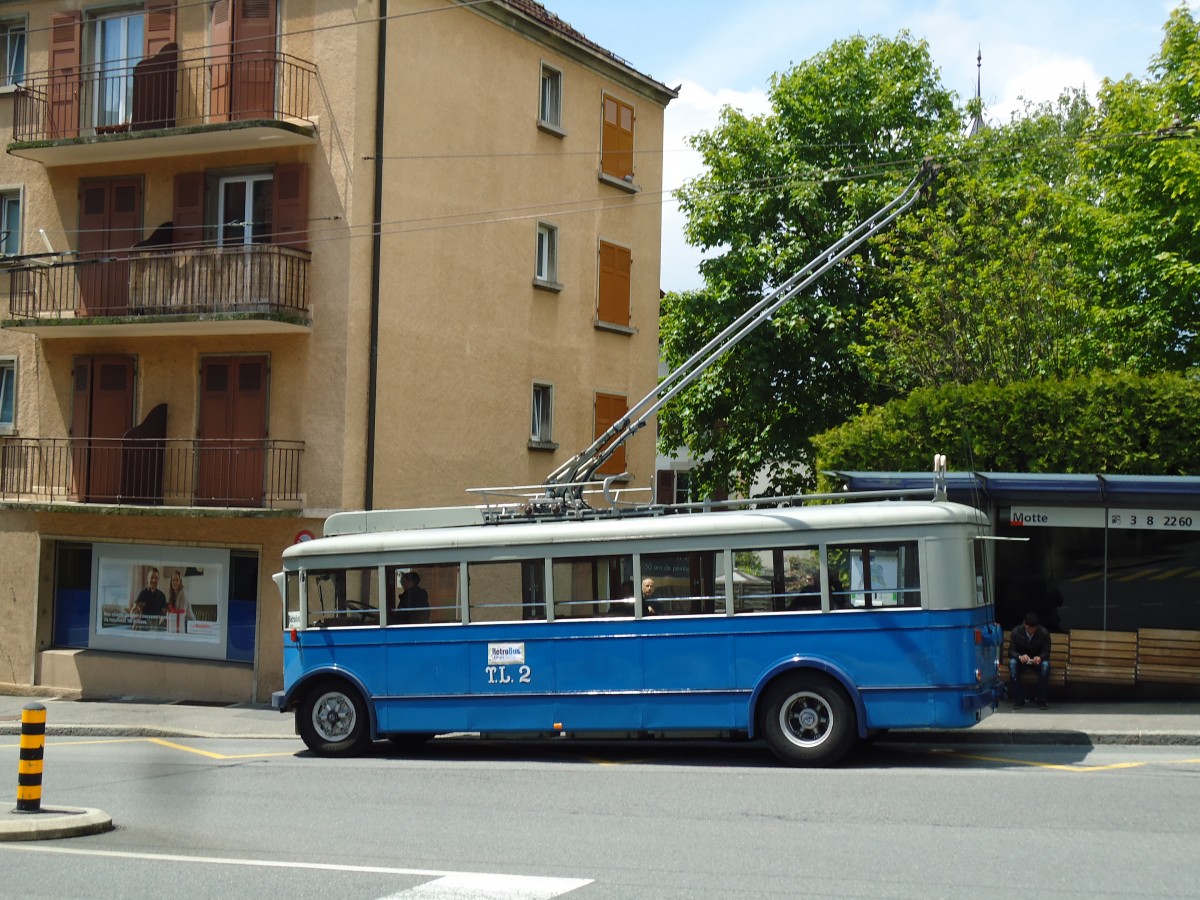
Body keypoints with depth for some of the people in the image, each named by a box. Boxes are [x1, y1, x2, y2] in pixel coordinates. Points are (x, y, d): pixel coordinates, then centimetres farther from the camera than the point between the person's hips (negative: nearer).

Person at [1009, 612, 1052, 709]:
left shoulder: (1044, 633, -13)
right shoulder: (1016, 631, -13)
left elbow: (1046, 653, -13)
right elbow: (1011, 651, -14)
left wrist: (1040, 658, -38)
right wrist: (1020, 657, -38)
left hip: (1037, 660, 0)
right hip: (1021, 660, 0)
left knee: (1045, 665, -35)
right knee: (1012, 663, -34)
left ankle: (1041, 701, -26)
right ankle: (1018, 700, -27)